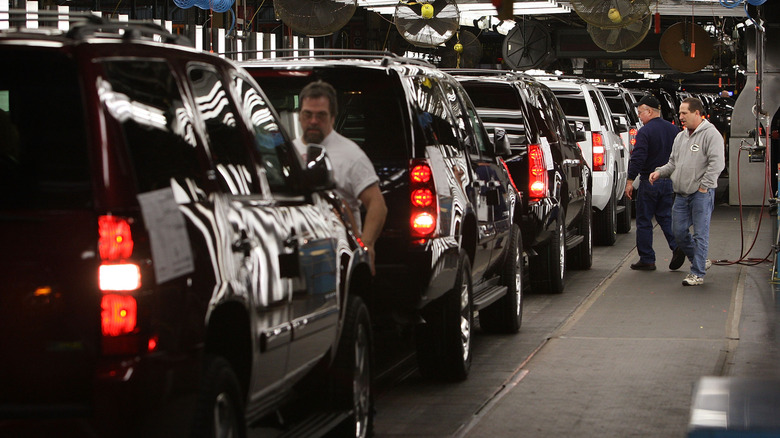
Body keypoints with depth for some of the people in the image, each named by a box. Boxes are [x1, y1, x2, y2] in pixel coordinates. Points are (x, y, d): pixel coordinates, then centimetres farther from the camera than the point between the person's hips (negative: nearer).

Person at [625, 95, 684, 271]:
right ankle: (677, 247, -5)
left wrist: (630, 181, -14)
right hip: (669, 182, 7)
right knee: (665, 217, 16)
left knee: (644, 222, 3)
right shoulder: (673, 130, 8)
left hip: (649, 182, -7)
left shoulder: (645, 132, -14)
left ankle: (647, 260, 6)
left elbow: (638, 158, -19)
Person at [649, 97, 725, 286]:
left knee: (700, 234, -4)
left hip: (701, 194, -8)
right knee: (679, 231, 8)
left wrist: (704, 186, -15)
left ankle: (697, 273, 0)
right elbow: (673, 163, 24)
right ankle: (700, 261, 26)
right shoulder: (680, 137, 17)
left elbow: (717, 163, -14)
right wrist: (660, 172, 5)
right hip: (681, 193, 8)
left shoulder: (710, 134, -8)